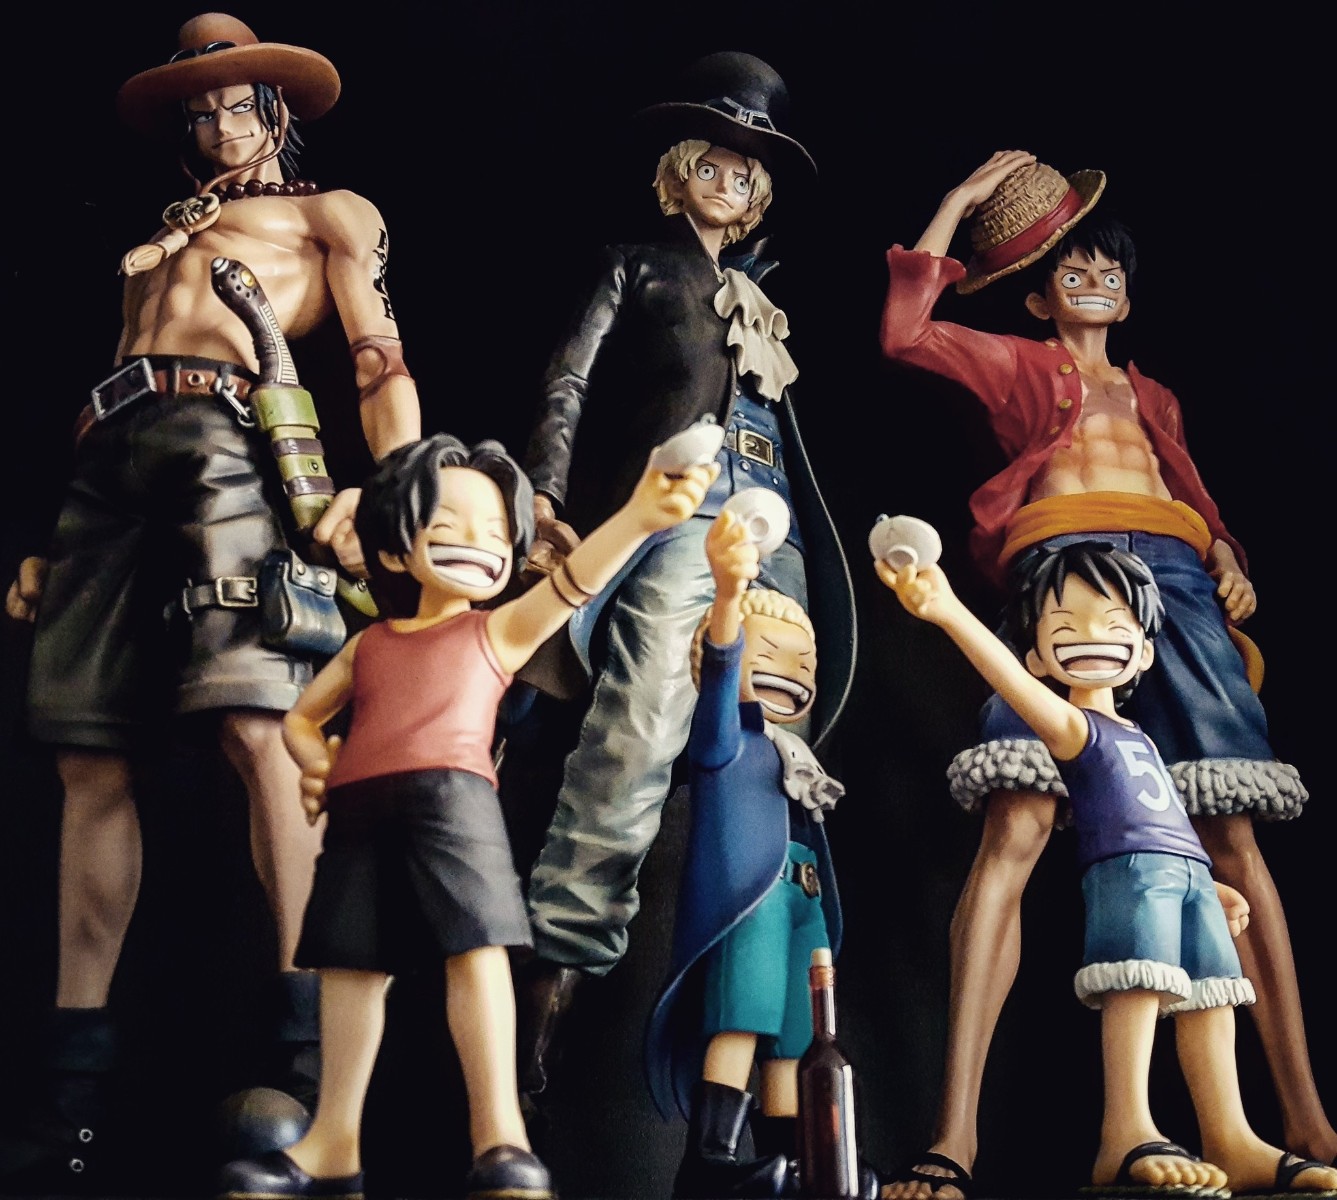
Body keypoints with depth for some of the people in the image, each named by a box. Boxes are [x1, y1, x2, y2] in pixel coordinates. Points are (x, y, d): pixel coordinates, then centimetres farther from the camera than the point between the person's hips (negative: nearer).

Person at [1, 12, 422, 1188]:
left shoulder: (329, 213, 20)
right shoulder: (164, 231, 34)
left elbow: (383, 356, 6)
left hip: (219, 437, -5)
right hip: (111, 451, 6)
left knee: (257, 725, -22)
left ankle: (306, 1039, -23)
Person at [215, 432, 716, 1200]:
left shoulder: (500, 630, 12)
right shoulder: (369, 645, 23)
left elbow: (573, 582, -6)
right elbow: (301, 716, 33)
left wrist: (638, 519, -24)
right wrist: (315, 759, 8)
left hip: (451, 794, -4)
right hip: (361, 809, 5)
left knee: (475, 948, -16)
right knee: (350, 963, 5)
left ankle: (500, 1134, -19)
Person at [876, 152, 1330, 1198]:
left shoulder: (1152, 396, 34)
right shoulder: (1023, 366, 23)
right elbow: (904, 332, 8)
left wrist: (1226, 557, 8)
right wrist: (958, 205, 15)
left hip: (1174, 572, 4)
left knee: (1232, 837, -8)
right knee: (1017, 827, -22)